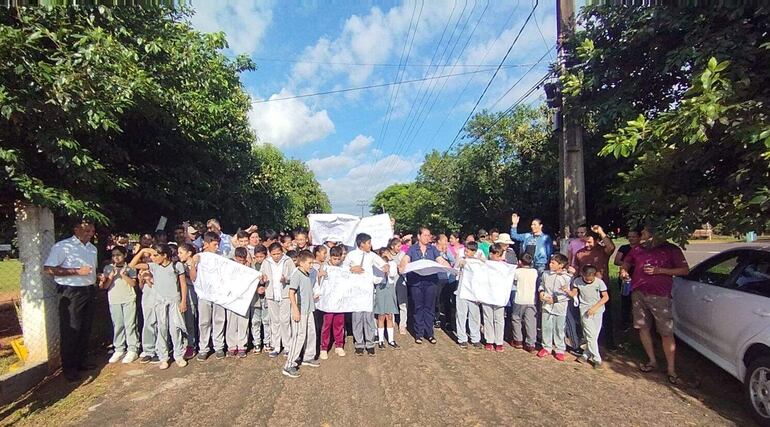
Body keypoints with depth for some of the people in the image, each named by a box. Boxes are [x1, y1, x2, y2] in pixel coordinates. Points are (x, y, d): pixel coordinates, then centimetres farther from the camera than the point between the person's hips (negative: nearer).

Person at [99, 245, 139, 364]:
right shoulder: (108, 268, 6)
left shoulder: (129, 268, 3)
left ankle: (132, 350, 3)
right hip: (114, 300, 2)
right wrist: (111, 276, -11)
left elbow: (133, 283, -5)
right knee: (117, 325, 6)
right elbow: (104, 286, 4)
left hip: (129, 300, -2)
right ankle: (119, 350, 15)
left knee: (130, 325, -2)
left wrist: (123, 274, -15)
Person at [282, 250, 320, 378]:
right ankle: (289, 366, 0)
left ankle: (308, 357, 35)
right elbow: (291, 293, -22)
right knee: (299, 336, -7)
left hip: (309, 310, 9)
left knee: (311, 334, 17)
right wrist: (295, 310, -24)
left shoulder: (307, 275, 10)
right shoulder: (296, 275, -16)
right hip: (300, 311, -9)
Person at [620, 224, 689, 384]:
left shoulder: (671, 249, 2)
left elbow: (685, 270, -1)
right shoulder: (638, 249, 13)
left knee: (666, 333, -2)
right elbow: (626, 263, 27)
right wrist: (624, 270, 4)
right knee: (643, 328, 8)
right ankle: (652, 361, 24)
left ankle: (671, 369, 9)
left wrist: (660, 270, -11)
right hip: (638, 294, 4)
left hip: (660, 296, -4)